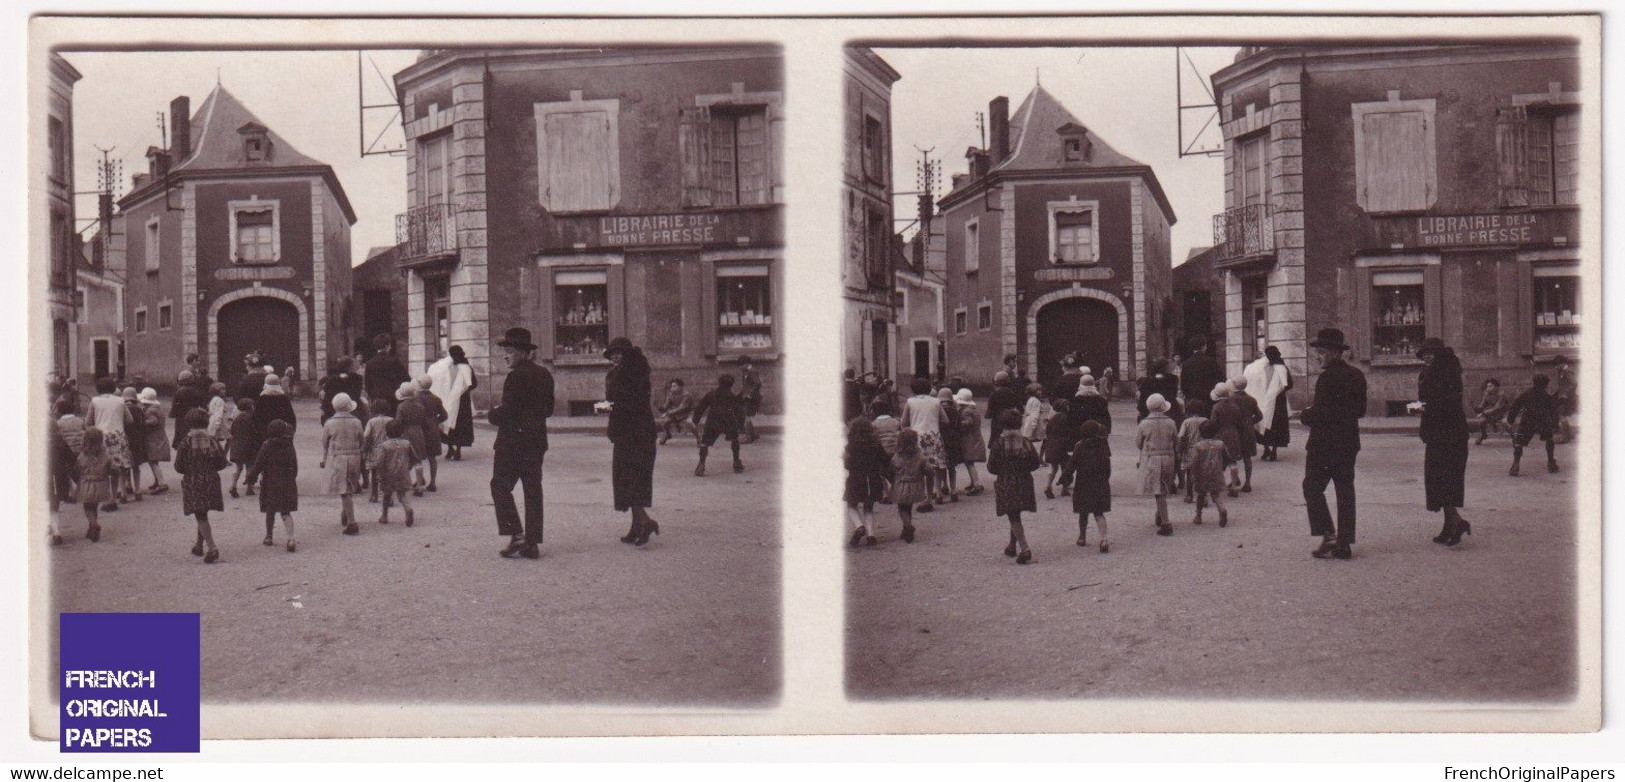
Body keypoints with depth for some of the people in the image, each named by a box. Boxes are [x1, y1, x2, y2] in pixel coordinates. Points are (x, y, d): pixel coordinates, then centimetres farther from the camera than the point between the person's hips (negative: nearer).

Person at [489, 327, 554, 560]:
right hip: (537, 442, 8)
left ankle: (516, 535, -6)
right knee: (533, 490, 8)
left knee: (500, 487, 3)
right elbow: (548, 409, 15)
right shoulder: (545, 375, 10)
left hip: (512, 442, -8)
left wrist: (493, 413, 0)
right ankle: (533, 543, 9)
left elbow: (507, 412, -19)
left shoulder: (516, 377, -15)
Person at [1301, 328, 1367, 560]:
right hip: (1349, 443, 8)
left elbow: (1318, 414, -20)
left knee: (1312, 488, 3)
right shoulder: (1357, 376, 8)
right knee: (1345, 491, 9)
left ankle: (1328, 535, -6)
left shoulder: (1327, 378, -18)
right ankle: (1344, 543, 11)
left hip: (1324, 443, -8)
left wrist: (1304, 415, -1)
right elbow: (1361, 410, 14)